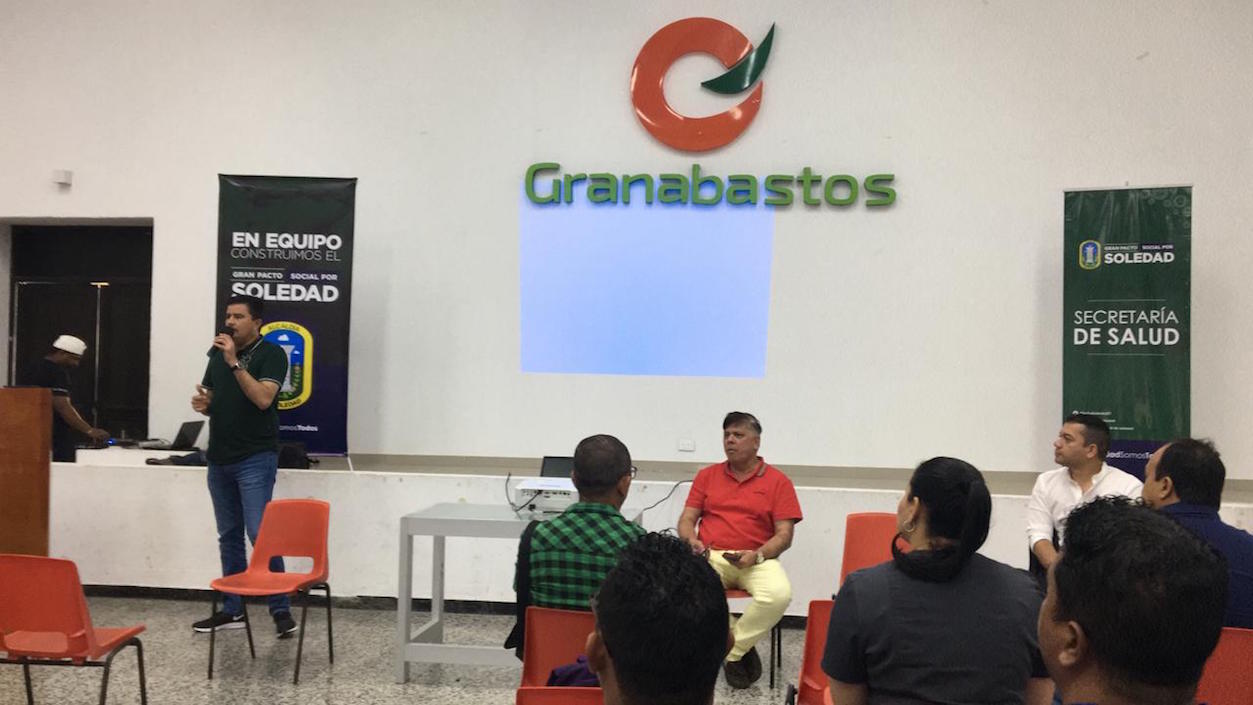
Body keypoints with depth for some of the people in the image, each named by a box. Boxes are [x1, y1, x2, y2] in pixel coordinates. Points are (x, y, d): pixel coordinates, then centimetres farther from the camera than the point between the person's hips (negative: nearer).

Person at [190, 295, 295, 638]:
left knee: (260, 534, -11)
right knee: (228, 536, 11)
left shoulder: (270, 354, -6)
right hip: (219, 458, 7)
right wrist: (202, 404, -2)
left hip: (255, 458, -7)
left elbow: (263, 398, -20)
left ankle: (281, 609, -2)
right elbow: (210, 398, 21)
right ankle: (232, 610, 19)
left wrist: (234, 362, -23)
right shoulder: (218, 354, 12)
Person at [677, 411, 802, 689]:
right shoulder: (707, 475, 15)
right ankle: (742, 646, -10)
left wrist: (757, 555, -18)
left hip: (756, 559, -1)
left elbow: (784, 535, 0)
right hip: (710, 557, 2)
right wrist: (692, 541, -11)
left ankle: (732, 651, -8)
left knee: (779, 594, -34)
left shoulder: (778, 481, 6)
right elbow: (686, 520, 11)